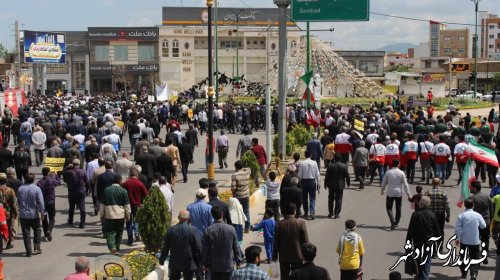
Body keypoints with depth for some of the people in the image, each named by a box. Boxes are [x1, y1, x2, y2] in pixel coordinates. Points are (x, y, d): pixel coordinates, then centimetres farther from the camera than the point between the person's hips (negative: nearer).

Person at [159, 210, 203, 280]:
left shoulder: (171, 230, -3)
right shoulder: (193, 230, -12)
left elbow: (165, 247, 5)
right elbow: (198, 248, -10)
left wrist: (162, 260, 18)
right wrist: (200, 263, 0)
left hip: (174, 263, 2)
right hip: (189, 264, -2)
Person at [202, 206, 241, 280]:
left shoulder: (208, 231, -12)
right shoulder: (231, 229, -11)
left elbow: (205, 249, -6)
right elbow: (236, 247, -3)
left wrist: (205, 263, 6)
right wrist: (238, 260, 10)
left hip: (214, 265, 1)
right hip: (228, 265, 0)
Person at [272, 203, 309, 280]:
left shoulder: (279, 224, -7)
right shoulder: (301, 223, -11)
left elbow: (276, 242, -2)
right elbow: (305, 241, -6)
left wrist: (274, 256, 8)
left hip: (283, 257, 1)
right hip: (297, 256, -1)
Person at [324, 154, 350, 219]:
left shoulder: (330, 166, -9)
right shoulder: (344, 166, -7)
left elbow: (327, 176, -5)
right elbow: (347, 176, -2)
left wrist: (326, 184, 5)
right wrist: (348, 183, 13)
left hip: (331, 185, 0)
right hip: (340, 185, 0)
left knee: (331, 199, 12)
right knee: (338, 200, 4)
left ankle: (330, 213, 15)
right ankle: (337, 214, 0)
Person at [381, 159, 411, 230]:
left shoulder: (388, 172, -6)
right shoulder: (401, 173, -7)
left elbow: (384, 183, 3)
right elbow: (405, 184, -6)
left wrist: (382, 191, 20)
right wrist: (408, 194, 1)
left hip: (390, 193, -1)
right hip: (399, 193, 1)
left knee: (389, 208, 5)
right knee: (398, 208, 15)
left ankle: (393, 222, -15)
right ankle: (396, 223, 23)